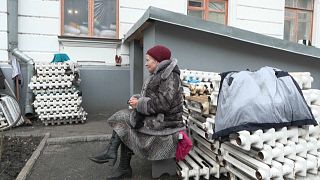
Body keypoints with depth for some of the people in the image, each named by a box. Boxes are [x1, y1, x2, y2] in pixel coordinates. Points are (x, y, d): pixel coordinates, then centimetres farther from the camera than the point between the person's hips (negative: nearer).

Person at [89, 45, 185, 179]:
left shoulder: (170, 76, -16)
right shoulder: (157, 75, 14)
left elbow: (163, 104, -26)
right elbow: (149, 97, 15)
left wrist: (139, 104, -19)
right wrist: (137, 98, -6)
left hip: (163, 122, -8)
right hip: (155, 118, 9)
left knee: (123, 120, -12)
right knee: (127, 129, -7)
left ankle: (110, 152, 2)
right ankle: (124, 169, 0)